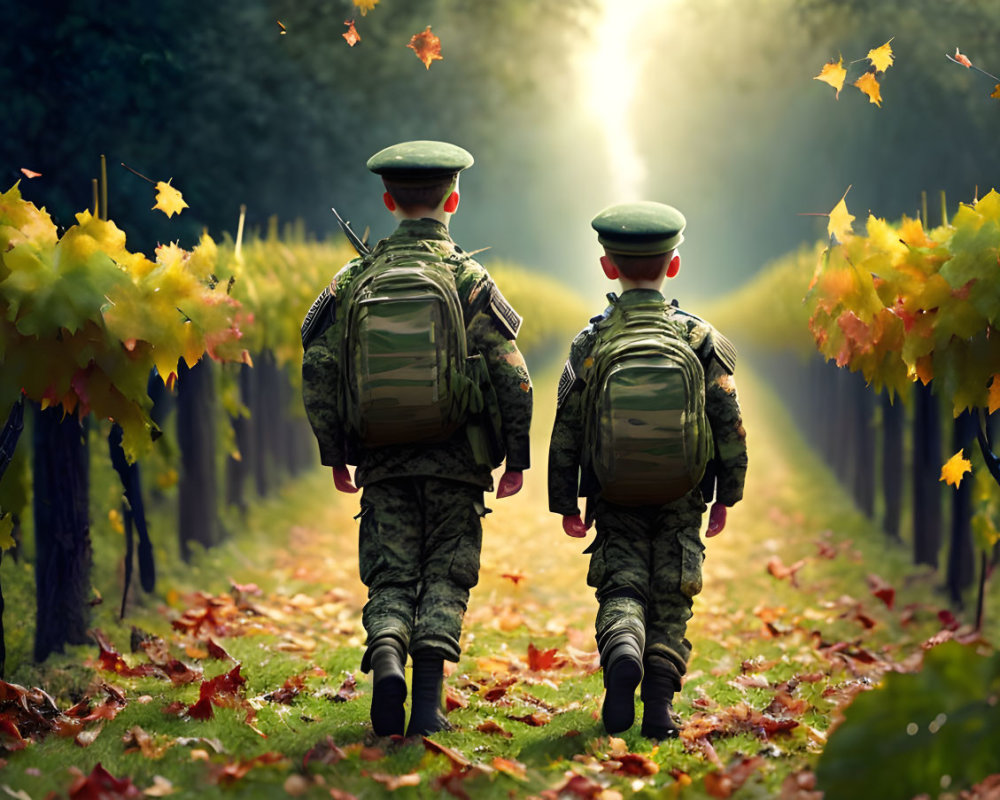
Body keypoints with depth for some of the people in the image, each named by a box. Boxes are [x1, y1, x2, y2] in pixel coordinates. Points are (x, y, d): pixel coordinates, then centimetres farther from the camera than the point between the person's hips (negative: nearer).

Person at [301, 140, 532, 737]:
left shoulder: (356, 280, 4)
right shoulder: (470, 280, -3)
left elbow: (319, 370, 3)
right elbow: (513, 379, -7)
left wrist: (335, 453, 12)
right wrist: (516, 458, 3)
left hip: (383, 461, 2)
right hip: (456, 462, -2)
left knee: (391, 577, 8)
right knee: (446, 576, 6)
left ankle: (386, 658, -21)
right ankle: (428, 702, -4)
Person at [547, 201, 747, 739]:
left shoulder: (590, 343, -3)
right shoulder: (701, 339, -3)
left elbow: (565, 431, -1)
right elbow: (730, 424, -1)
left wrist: (565, 503, 9)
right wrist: (727, 495, 10)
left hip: (615, 498, 0)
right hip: (682, 497, 1)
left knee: (621, 588, 5)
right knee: (671, 598, 9)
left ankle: (622, 651, -26)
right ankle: (659, 707, 3)